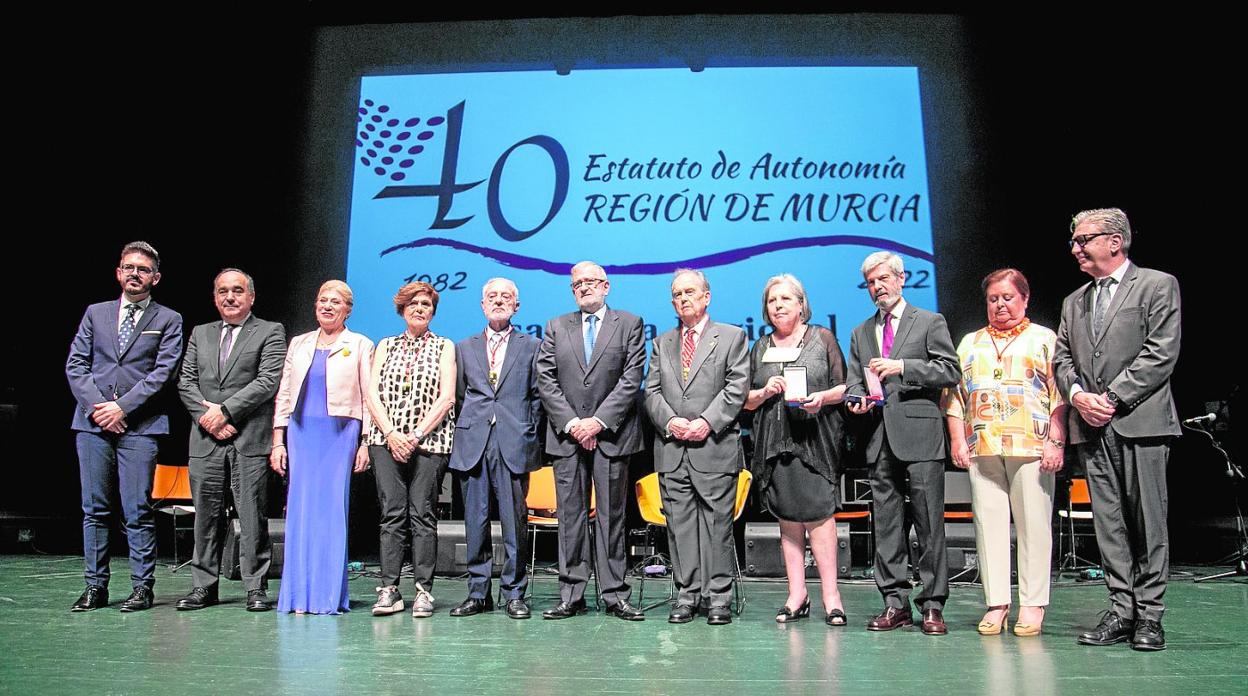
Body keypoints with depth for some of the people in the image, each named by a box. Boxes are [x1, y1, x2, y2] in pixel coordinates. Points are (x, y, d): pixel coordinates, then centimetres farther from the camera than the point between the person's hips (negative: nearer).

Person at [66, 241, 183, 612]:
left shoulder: (168, 320, 6)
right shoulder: (95, 313, 16)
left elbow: (163, 372, -3)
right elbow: (75, 364, 9)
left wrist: (122, 407, -11)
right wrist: (95, 406, -5)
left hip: (139, 426, -3)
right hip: (92, 423, 3)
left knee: (138, 511, -3)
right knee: (95, 509, 7)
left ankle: (142, 586, 5)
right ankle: (95, 586, 15)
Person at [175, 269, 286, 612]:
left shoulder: (270, 332, 3)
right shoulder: (200, 334, 18)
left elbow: (268, 381, -8)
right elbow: (186, 381, 11)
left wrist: (225, 410, -12)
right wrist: (208, 417, -5)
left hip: (249, 441, -4)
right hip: (205, 441, 4)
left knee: (252, 516, -2)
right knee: (206, 516, 9)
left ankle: (256, 587, 5)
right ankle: (204, 586, 19)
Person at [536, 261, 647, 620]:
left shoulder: (629, 324, 6)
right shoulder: (556, 327, 13)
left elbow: (631, 379, -4)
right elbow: (546, 380, 5)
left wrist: (598, 421, -11)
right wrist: (571, 423, -7)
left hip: (611, 435, -2)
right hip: (566, 434, 2)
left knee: (611, 516, 3)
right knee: (570, 516, 4)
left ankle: (614, 595, 9)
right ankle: (571, 596, 11)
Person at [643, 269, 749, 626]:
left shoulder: (731, 336, 7)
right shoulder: (662, 343, 18)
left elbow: (737, 387, -3)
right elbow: (651, 391, 11)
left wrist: (707, 422, -14)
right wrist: (669, 421, -7)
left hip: (715, 446, -3)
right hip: (671, 449, 4)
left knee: (717, 524, 0)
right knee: (679, 525, 5)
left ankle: (718, 597, 8)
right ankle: (687, 595, 14)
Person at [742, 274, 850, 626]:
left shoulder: (823, 338, 7)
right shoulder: (761, 347, 16)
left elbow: (844, 387, 5)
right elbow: (747, 400, 15)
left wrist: (822, 398, -15)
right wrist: (765, 392, -5)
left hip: (815, 440, -3)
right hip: (774, 442, 3)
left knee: (817, 511, -11)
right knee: (787, 518, 6)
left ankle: (830, 593, -1)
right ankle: (797, 594, 13)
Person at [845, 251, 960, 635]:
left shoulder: (930, 322, 7)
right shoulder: (861, 334, 20)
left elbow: (951, 371, -2)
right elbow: (854, 382, 19)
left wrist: (903, 366, -12)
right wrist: (857, 399, -4)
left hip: (919, 434, -4)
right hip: (879, 439, 4)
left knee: (929, 522, -3)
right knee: (886, 524, 5)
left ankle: (932, 605, 4)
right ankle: (895, 603, 12)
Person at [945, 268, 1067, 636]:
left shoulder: (1044, 339, 9)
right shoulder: (971, 343, 18)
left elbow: (1059, 395, 1)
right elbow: (955, 393, 13)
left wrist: (1056, 442, -9)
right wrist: (957, 440, 3)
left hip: (1031, 447, -3)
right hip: (982, 449, 3)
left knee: (1033, 524, -1)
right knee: (989, 524, 2)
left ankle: (1032, 604, 7)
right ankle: (997, 603, 9)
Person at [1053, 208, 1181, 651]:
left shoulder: (1157, 285, 2)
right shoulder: (1074, 301, 20)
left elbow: (1162, 353, -8)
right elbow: (1061, 357, 15)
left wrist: (1113, 398, -12)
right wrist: (1078, 394, -5)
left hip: (1140, 421, -5)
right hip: (1091, 427, 5)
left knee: (1148, 520, -1)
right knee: (1108, 521, 5)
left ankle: (1149, 615, 8)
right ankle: (1121, 610, 12)